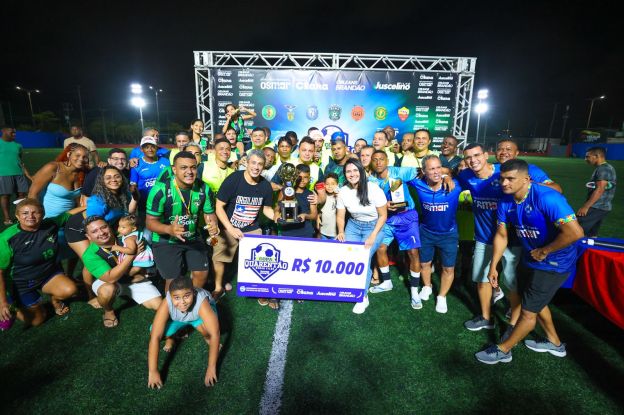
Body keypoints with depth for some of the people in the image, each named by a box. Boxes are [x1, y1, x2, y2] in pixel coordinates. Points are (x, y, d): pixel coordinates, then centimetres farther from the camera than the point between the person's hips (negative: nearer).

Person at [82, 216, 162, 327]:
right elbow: (111, 278, -34)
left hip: (134, 279, 2)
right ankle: (109, 312, -4)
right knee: (108, 290, -39)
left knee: (159, 305, -9)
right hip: (107, 282, -2)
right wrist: (131, 254, -35)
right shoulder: (90, 255, -24)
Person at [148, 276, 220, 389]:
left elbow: (215, 334, -43)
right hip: (176, 318, 2)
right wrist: (152, 372, -36)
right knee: (156, 331, -23)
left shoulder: (201, 302, -42)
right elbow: (155, 337, -36)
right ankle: (172, 336, 12)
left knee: (204, 326, -35)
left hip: (199, 314, -2)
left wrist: (211, 368, -42)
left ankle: (207, 338, 2)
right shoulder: (166, 304, -38)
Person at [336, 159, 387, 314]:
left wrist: (373, 236, -19)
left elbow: (383, 215, -12)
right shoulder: (343, 191, -9)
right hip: (353, 226, 4)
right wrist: (341, 232, -20)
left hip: (374, 226, -3)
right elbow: (340, 216, -1)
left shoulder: (373, 189, -20)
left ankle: (363, 297, 3)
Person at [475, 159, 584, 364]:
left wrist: (544, 251, -21)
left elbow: (575, 232, -34)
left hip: (554, 264, -8)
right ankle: (554, 343, 50)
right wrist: (493, 267, 3)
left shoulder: (546, 198, -30)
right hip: (532, 259, 8)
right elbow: (501, 235, 1)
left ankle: (503, 350, 22)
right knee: (537, 302, 25)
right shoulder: (505, 202, -7)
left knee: (528, 311, 4)